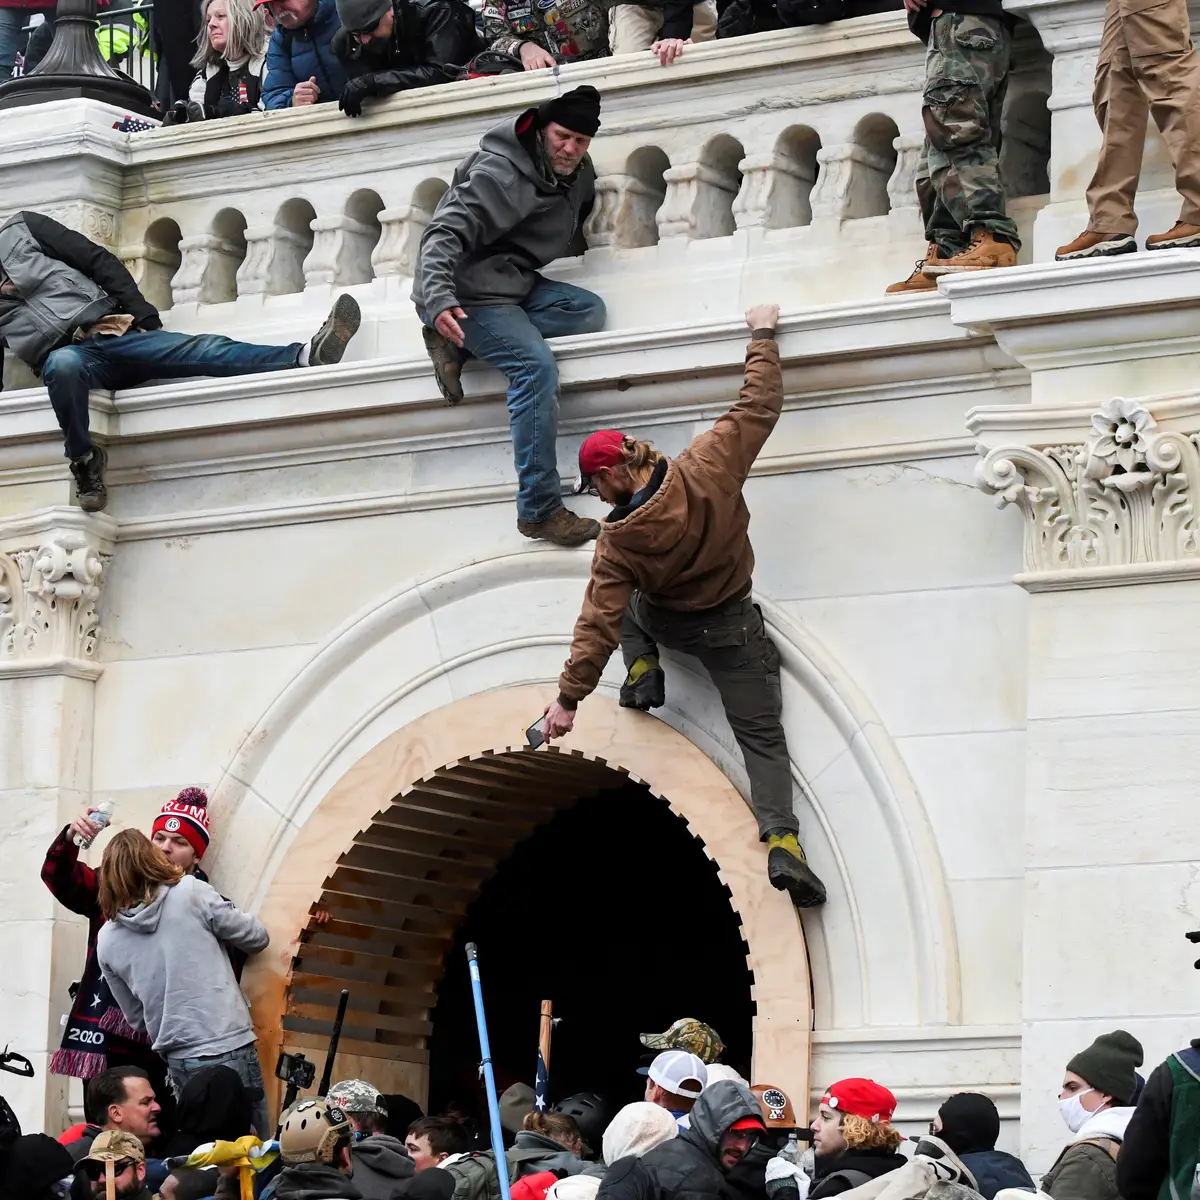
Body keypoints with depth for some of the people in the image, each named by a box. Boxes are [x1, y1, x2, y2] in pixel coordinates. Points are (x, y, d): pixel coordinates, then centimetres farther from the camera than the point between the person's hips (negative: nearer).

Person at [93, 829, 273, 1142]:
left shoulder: (107, 941, 6)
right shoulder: (190, 893, -5)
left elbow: (136, 1017, 15)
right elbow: (256, 938, 3)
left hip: (178, 1061, 4)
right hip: (229, 1049, -4)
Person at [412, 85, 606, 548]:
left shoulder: (579, 175, 8)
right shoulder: (499, 173, -18)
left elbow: (567, 235, 29)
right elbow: (444, 235, -27)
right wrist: (438, 300, -40)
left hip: (517, 284, 9)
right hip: (469, 292, -9)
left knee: (589, 311, -12)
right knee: (535, 364, -27)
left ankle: (458, 345, -13)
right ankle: (540, 510, -27)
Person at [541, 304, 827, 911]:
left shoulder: (618, 540, -23)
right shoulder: (706, 468, -23)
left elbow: (599, 622, -22)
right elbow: (759, 407, -15)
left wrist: (568, 697, -18)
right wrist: (763, 335, -2)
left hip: (665, 622, 0)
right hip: (732, 628, 0)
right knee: (762, 738, 3)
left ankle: (642, 671, 15)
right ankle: (782, 842, -18)